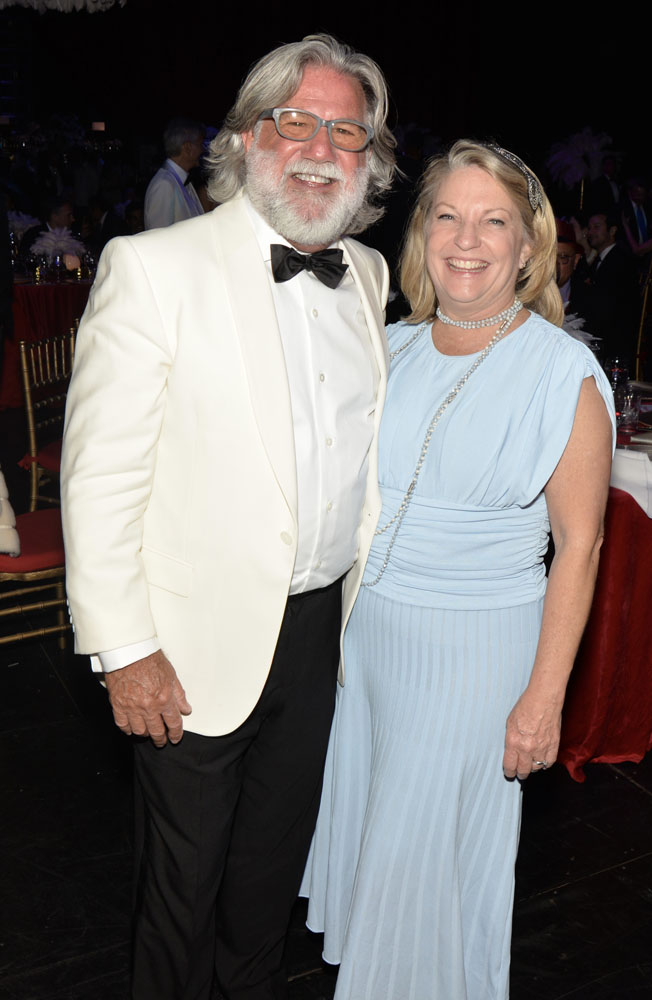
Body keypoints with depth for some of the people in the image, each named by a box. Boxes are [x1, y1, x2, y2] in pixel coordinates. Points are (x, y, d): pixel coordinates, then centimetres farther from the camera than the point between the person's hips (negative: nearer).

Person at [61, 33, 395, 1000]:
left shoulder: (369, 274, 5)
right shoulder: (153, 268, -15)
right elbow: (99, 475, -16)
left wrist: (369, 592, 14)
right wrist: (125, 649, -16)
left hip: (325, 621, 6)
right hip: (203, 634, -5)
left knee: (279, 845, 25)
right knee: (186, 867, 16)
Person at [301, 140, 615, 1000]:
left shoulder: (563, 373, -13)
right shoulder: (392, 350, 2)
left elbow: (577, 543, -13)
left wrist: (544, 696, -14)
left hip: (471, 645, -5)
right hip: (358, 626, 6)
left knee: (427, 842, 10)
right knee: (359, 809, 22)